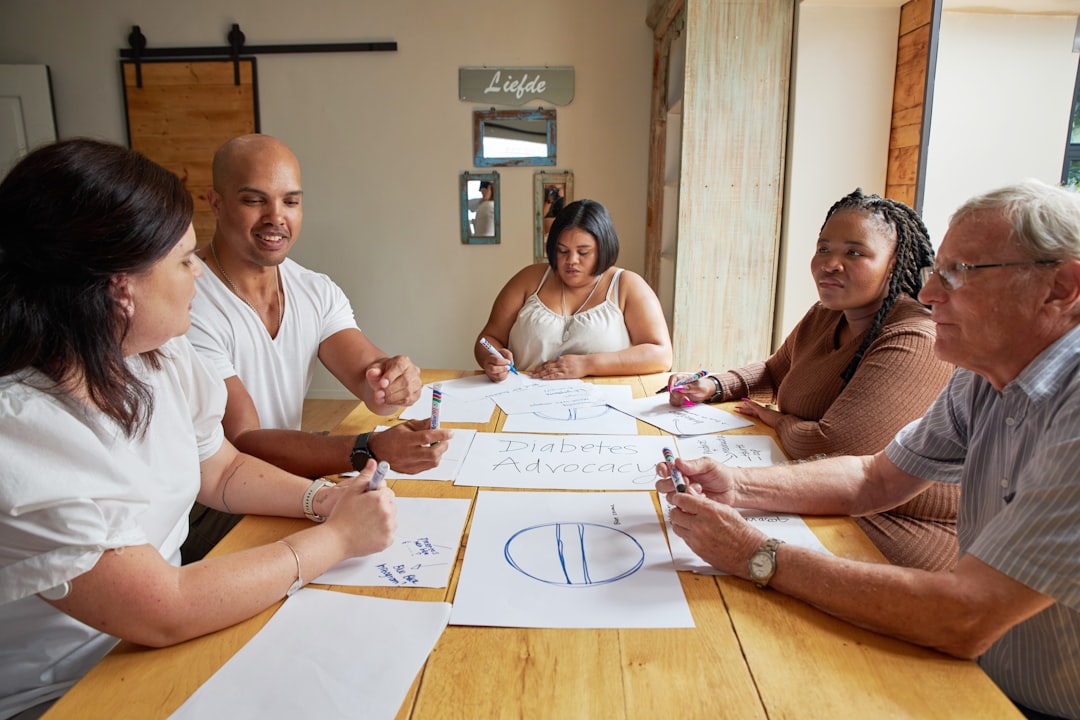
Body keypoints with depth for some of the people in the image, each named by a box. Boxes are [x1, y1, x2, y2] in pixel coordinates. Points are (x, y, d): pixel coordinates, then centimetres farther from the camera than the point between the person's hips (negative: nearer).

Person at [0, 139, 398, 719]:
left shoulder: (162, 358, -4)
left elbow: (223, 470, 9)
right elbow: (164, 614, -27)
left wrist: (321, 497, -9)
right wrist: (337, 536, -20)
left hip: (161, 643, 7)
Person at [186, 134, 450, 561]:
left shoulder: (317, 292, 3)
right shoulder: (189, 308, -20)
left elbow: (369, 380, -5)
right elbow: (241, 444, -25)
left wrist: (393, 381, -31)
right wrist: (371, 449, -38)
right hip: (210, 516, -6)